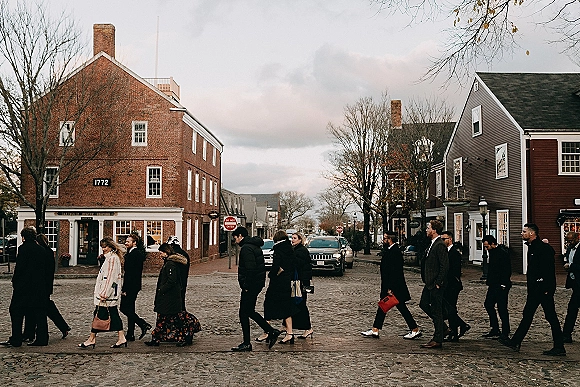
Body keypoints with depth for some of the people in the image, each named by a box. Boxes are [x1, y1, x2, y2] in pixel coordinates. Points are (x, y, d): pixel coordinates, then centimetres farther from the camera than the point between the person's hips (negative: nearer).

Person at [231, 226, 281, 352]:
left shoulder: (246, 248, -16)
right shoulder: (254, 246, 17)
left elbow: (250, 269, -24)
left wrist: (246, 286, -20)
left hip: (250, 285, -10)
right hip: (257, 284, 10)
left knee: (244, 313, -1)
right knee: (250, 312, 17)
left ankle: (246, 344, 5)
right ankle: (271, 332, 17)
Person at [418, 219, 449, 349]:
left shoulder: (440, 246, -18)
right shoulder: (432, 245, 13)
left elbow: (445, 266, -22)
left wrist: (438, 283, -19)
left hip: (436, 284, -10)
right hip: (429, 283, 10)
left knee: (436, 310, -2)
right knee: (424, 304, 16)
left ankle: (437, 340, 6)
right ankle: (442, 327, 27)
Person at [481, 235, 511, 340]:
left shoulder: (503, 253, -17)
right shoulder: (492, 252, 12)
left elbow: (507, 270, -19)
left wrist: (503, 285, -19)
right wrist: (488, 280, 14)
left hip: (501, 286, -10)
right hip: (493, 285, 10)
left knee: (502, 308, -3)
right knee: (488, 304, 11)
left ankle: (505, 333, 7)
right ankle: (495, 330, 18)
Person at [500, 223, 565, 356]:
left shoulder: (544, 248, -15)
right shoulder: (532, 247, 15)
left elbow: (549, 269, -20)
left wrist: (546, 288, -23)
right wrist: (531, 288, 17)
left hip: (543, 289, -10)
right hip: (535, 289, 10)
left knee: (551, 317, -2)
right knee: (527, 314, 11)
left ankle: (559, 348, 6)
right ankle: (515, 342, 16)